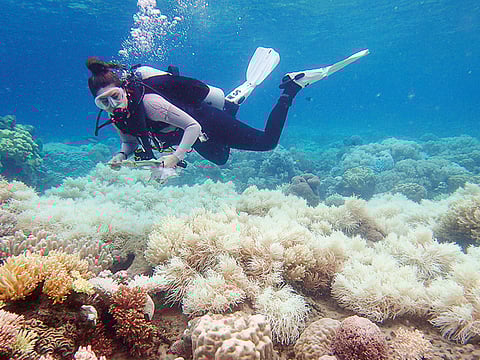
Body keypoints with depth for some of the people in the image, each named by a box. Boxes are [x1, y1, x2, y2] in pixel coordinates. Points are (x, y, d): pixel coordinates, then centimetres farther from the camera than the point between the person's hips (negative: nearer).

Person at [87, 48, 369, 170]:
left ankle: (293, 85, 15)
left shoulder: (148, 101, -34)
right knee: (220, 159, 35)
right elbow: (130, 141, 5)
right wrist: (121, 156, -17)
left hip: (209, 123, -8)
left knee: (268, 141, 0)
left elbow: (194, 126, -36)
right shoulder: (118, 115, -11)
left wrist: (175, 157, -46)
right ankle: (241, 94, 37)